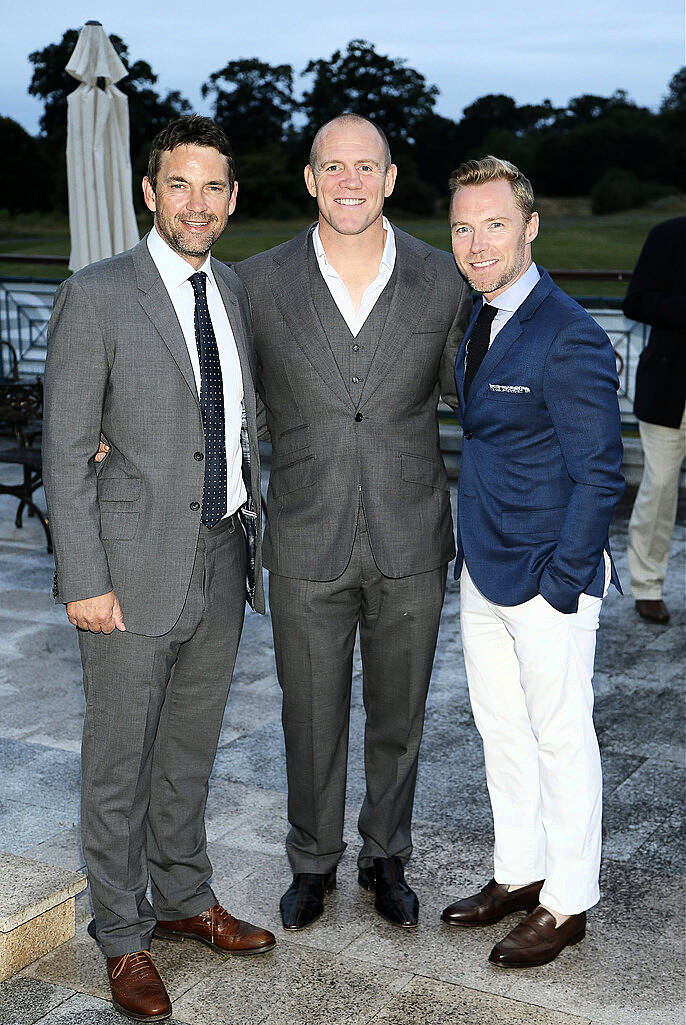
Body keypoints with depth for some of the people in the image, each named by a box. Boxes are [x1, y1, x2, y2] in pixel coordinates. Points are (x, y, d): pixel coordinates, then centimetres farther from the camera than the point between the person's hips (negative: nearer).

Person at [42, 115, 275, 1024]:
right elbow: (66, 452, -11)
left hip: (222, 567, 6)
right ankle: (124, 937, 26)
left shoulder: (236, 294, 8)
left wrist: (250, 535, 14)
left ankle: (184, 899, 38)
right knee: (120, 761, 8)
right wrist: (84, 580, -15)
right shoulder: (95, 297, -10)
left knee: (190, 749, 19)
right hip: (135, 571, -5)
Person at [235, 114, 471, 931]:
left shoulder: (442, 281, -4)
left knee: (398, 714, 15)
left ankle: (386, 857, 38)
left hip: (411, 545, 1)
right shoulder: (260, 283, -5)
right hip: (308, 547, 0)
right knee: (311, 717, 13)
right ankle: (313, 862, 36)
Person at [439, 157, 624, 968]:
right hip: (482, 570, 8)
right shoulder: (479, 323, 9)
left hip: (548, 580, -8)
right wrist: (472, 555, 12)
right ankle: (517, 873, 35)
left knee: (560, 739, 6)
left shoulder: (568, 339, -18)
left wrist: (561, 583, -16)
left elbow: (598, 475, -17)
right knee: (500, 731, 18)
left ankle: (566, 903, 23)